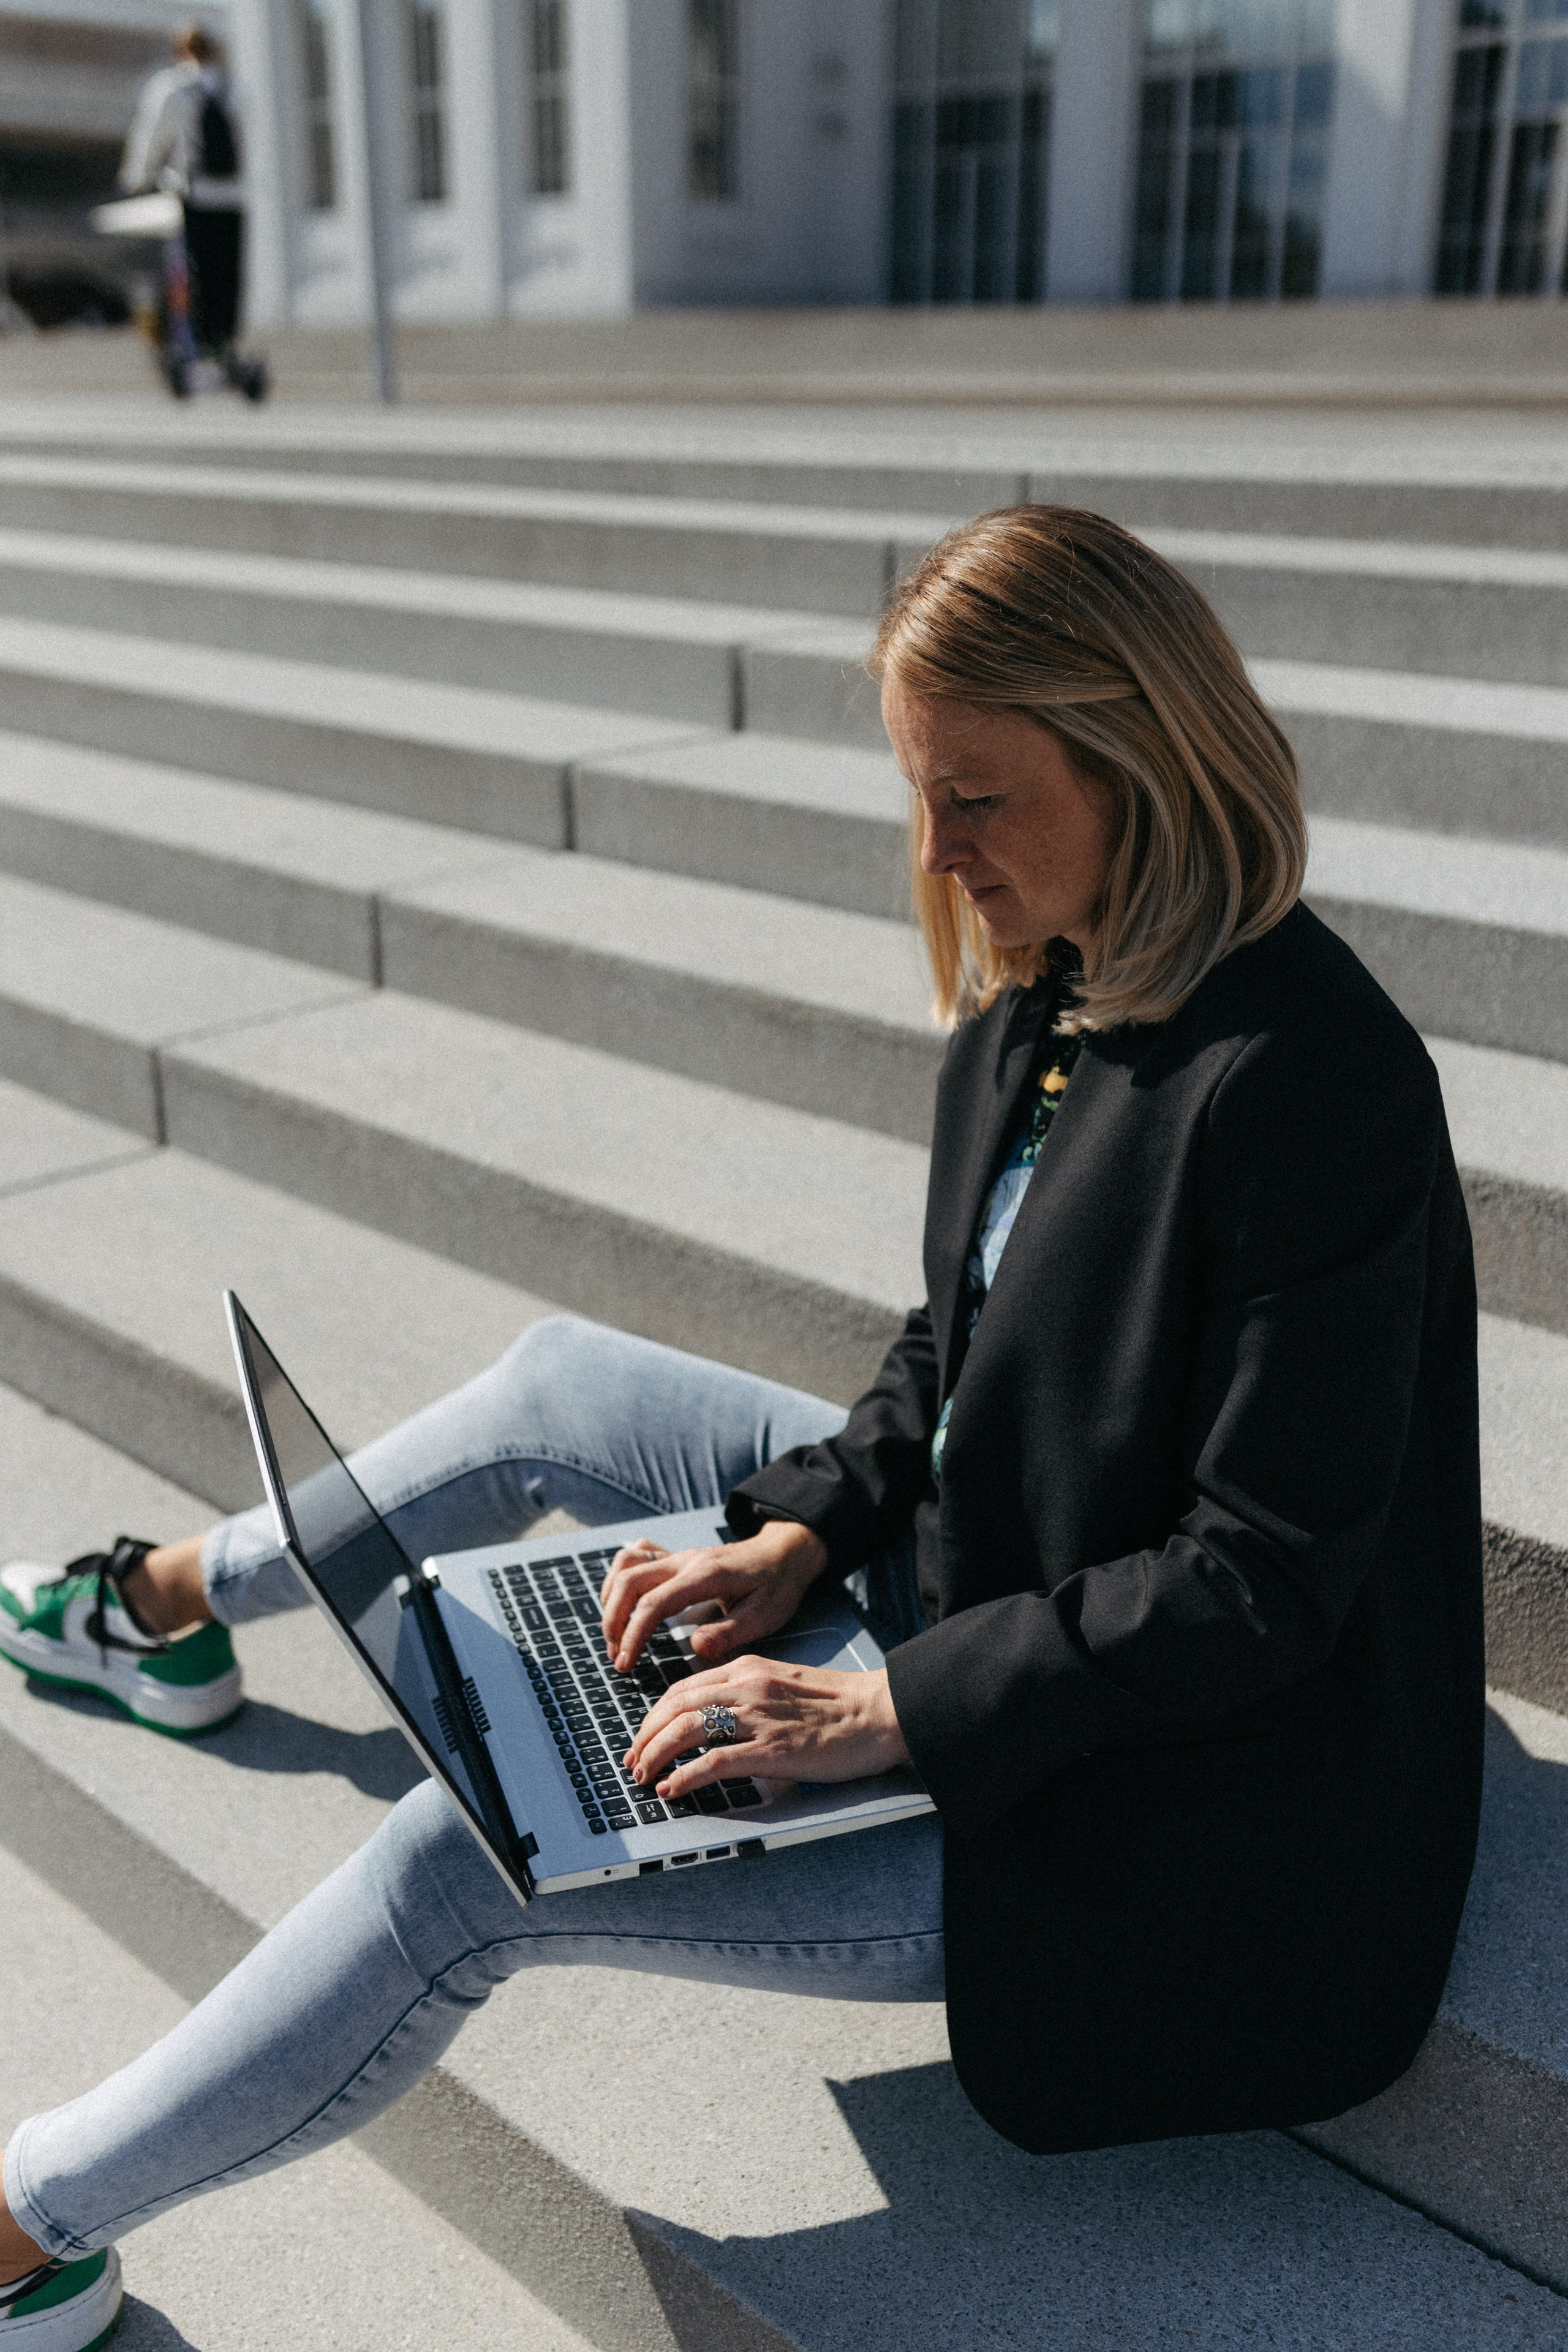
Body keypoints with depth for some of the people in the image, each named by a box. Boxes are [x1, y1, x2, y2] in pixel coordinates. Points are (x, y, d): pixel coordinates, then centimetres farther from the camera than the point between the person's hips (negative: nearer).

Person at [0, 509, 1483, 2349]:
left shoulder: (1309, 1083, -28)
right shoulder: (1043, 993, -1)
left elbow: (1263, 1576, -27)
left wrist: (881, 1713, -25)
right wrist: (802, 1528, -6)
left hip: (1158, 1813, -8)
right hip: (989, 1568, 9)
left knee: (471, 1867, -12)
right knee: (561, 1385, 14)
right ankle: (187, 1592, 40)